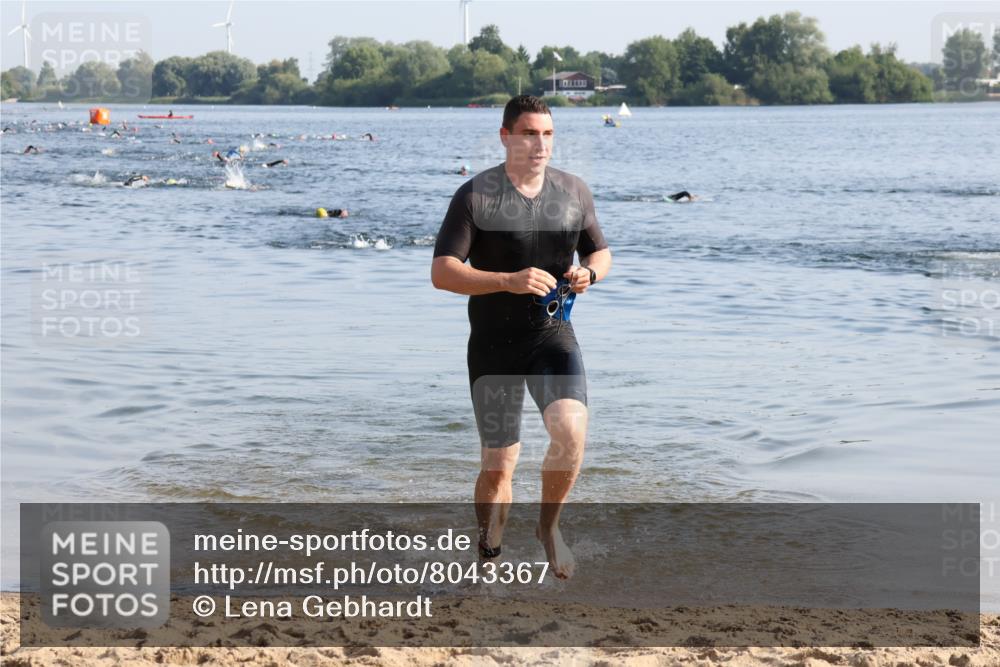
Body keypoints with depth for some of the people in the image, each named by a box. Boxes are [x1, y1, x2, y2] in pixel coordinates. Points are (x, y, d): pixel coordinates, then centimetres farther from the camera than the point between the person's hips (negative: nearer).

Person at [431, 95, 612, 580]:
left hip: (553, 336, 2)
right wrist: (509, 281, -28)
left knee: (571, 432, -22)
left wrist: (589, 273, -6)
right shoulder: (475, 195, -9)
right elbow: (442, 273, -15)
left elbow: (600, 252, 18)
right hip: (493, 345, -2)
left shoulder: (574, 191, 4)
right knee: (498, 465, 4)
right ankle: (489, 560, 25)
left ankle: (549, 526, 3)